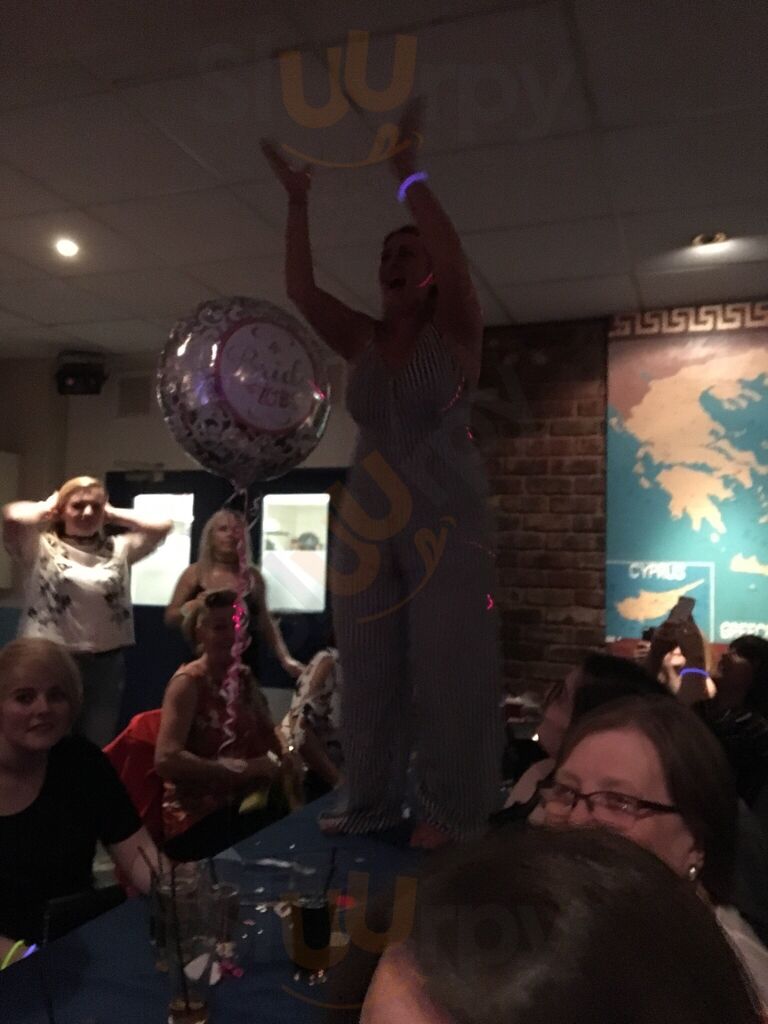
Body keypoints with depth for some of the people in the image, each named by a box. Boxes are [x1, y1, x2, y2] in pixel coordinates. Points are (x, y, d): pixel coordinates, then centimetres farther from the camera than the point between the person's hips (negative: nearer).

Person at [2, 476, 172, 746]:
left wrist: (113, 514, 5)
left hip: (105, 664, 3)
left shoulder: (119, 549, 7)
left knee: (97, 748, 16)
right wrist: (46, 508, 0)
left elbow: (162, 526, -3)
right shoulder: (41, 547, -3)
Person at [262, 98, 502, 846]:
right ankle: (371, 801, 20)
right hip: (366, 524, 5)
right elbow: (300, 290, 1)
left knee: (447, 670, -2)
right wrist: (297, 201, -5)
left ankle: (449, 810, 11)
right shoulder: (363, 342, 11)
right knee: (368, 670, 8)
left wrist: (405, 171, -18)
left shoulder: (454, 333, 1)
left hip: (446, 523, -4)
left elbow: (456, 261, -18)